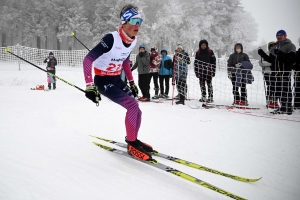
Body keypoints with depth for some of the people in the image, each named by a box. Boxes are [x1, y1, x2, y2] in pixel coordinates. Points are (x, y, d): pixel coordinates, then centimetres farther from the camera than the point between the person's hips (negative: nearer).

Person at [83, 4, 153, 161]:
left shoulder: (133, 41, -3)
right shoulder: (111, 39, -27)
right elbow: (88, 60, -27)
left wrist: (131, 82, 17)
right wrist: (90, 86, -32)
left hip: (117, 80, 8)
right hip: (103, 81, -7)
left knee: (136, 110, 3)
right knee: (133, 106, -20)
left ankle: (133, 139, 25)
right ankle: (131, 144, -6)